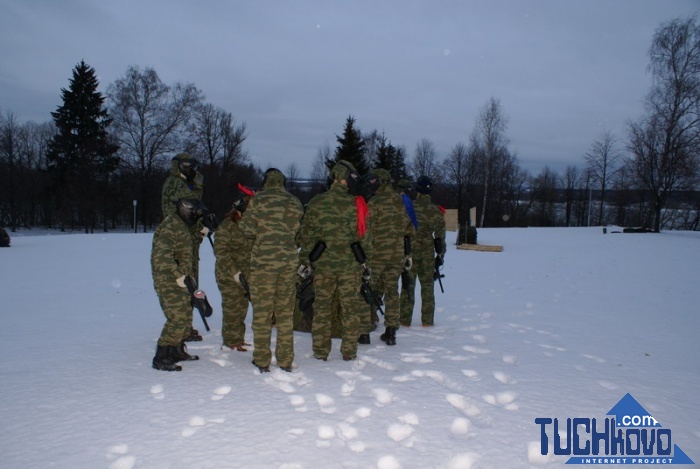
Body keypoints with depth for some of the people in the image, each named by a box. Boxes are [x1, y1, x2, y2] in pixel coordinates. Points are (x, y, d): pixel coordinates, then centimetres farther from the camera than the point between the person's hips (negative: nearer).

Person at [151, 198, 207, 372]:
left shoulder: (181, 225, 16)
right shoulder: (171, 226, -18)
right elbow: (161, 255, -28)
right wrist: (178, 275, -28)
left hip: (179, 283, 10)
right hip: (169, 283, -10)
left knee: (185, 318, 17)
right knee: (177, 319, -11)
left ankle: (177, 351, 31)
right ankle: (161, 359, -2)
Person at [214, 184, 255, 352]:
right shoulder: (227, 225, -14)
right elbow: (221, 251, -17)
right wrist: (234, 272, -22)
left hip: (245, 275, 7)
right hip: (228, 275, -7)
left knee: (242, 307, 14)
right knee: (232, 308, 0)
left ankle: (238, 339, 28)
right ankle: (230, 342, 13)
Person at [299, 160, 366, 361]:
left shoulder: (315, 203, -1)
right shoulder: (354, 204, -7)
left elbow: (306, 234, 2)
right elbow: (362, 235, -5)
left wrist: (308, 259, 10)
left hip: (323, 264, 2)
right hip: (350, 264, -2)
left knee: (322, 307, 11)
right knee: (350, 308, 9)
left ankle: (320, 351, 17)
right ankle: (349, 352, 15)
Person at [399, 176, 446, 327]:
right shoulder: (436, 210, -3)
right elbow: (440, 234, 1)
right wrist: (441, 253, 10)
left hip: (410, 250, -2)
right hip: (427, 252, 2)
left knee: (408, 285, 6)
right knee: (427, 285, 11)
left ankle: (405, 319, 10)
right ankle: (427, 320, 15)